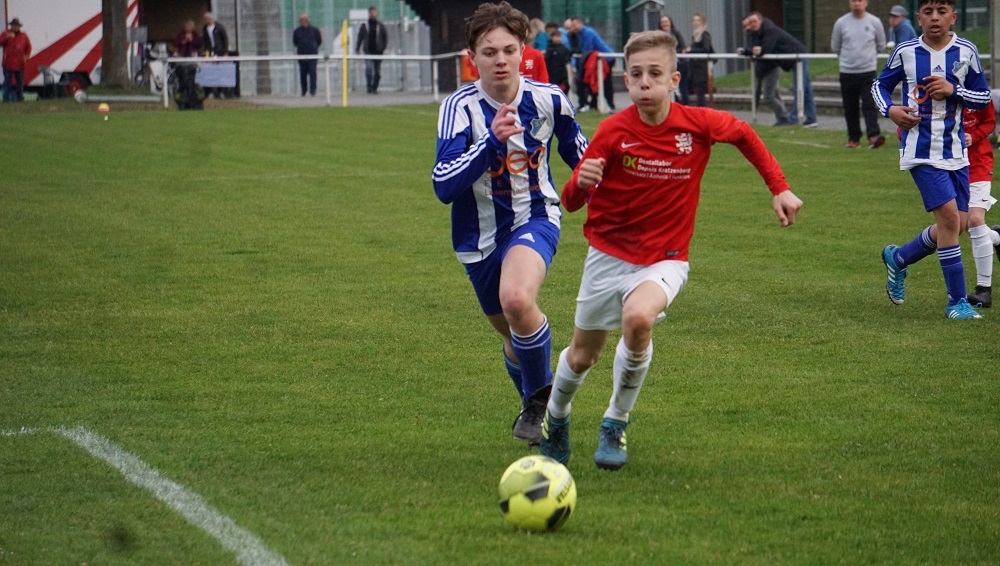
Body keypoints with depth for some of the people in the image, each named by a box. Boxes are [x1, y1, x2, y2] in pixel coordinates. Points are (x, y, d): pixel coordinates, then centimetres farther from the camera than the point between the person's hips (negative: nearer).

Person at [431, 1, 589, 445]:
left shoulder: (549, 100, -13)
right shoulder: (460, 107, -18)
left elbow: (578, 153, 10)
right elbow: (443, 186, -29)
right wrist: (492, 140, -39)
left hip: (535, 218, -2)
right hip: (480, 235, 2)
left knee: (516, 300, -32)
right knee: (513, 334, 16)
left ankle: (540, 399, -7)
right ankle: (534, 408, 48)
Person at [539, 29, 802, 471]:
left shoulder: (699, 125, -14)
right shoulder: (614, 131, -16)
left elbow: (745, 136, 9)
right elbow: (571, 203, -14)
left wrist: (779, 189, 7)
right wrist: (581, 183, -37)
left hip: (665, 259, -1)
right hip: (609, 254, 1)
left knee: (638, 317, -32)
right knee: (582, 355, 13)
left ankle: (616, 424, -10)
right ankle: (555, 417, 48)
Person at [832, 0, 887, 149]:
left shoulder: (874, 22, 0)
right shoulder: (841, 23, 1)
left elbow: (881, 45, 13)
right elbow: (835, 46, 14)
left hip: (868, 71, -2)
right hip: (847, 72, 2)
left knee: (869, 104, -13)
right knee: (850, 107, 6)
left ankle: (873, 136, -21)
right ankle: (853, 138, 15)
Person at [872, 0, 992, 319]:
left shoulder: (966, 52, 1)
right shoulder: (906, 52, -2)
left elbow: (984, 97, 6)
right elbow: (880, 85, 11)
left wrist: (954, 90, -12)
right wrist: (889, 110, -9)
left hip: (954, 150, 4)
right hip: (921, 151, -4)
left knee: (959, 224, 5)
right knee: (949, 216, -15)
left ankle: (898, 259, 30)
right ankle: (957, 302, -8)